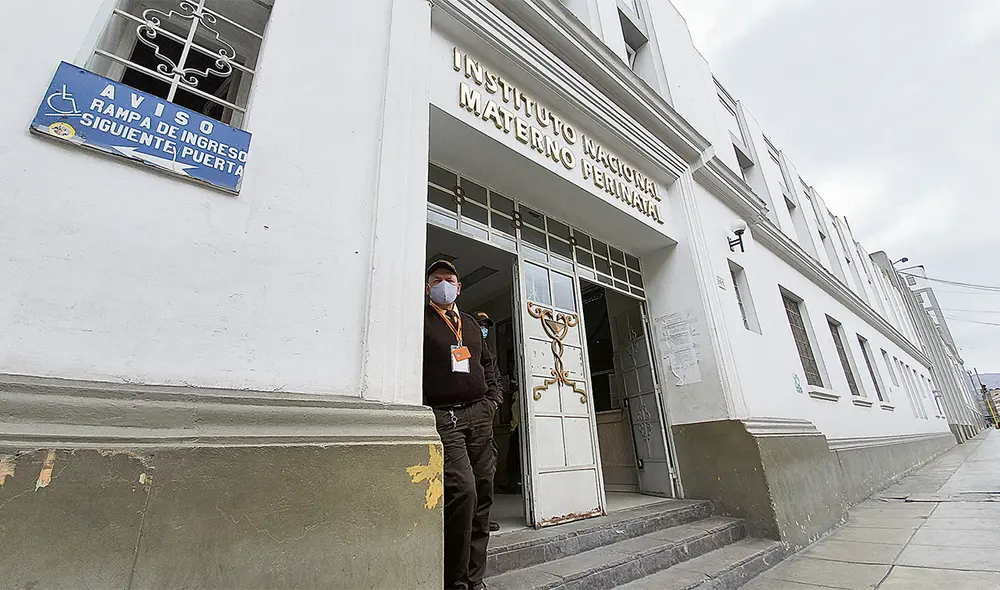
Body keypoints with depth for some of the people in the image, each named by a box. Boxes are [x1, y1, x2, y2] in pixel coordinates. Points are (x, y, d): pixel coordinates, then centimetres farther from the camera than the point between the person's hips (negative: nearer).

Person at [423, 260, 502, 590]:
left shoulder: (471, 324, 22)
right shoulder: (419, 321, 4)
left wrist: (493, 397, 15)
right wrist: (421, 409, -11)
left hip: (479, 415, 6)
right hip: (442, 417, -6)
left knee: (482, 495, 7)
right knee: (462, 490, -20)